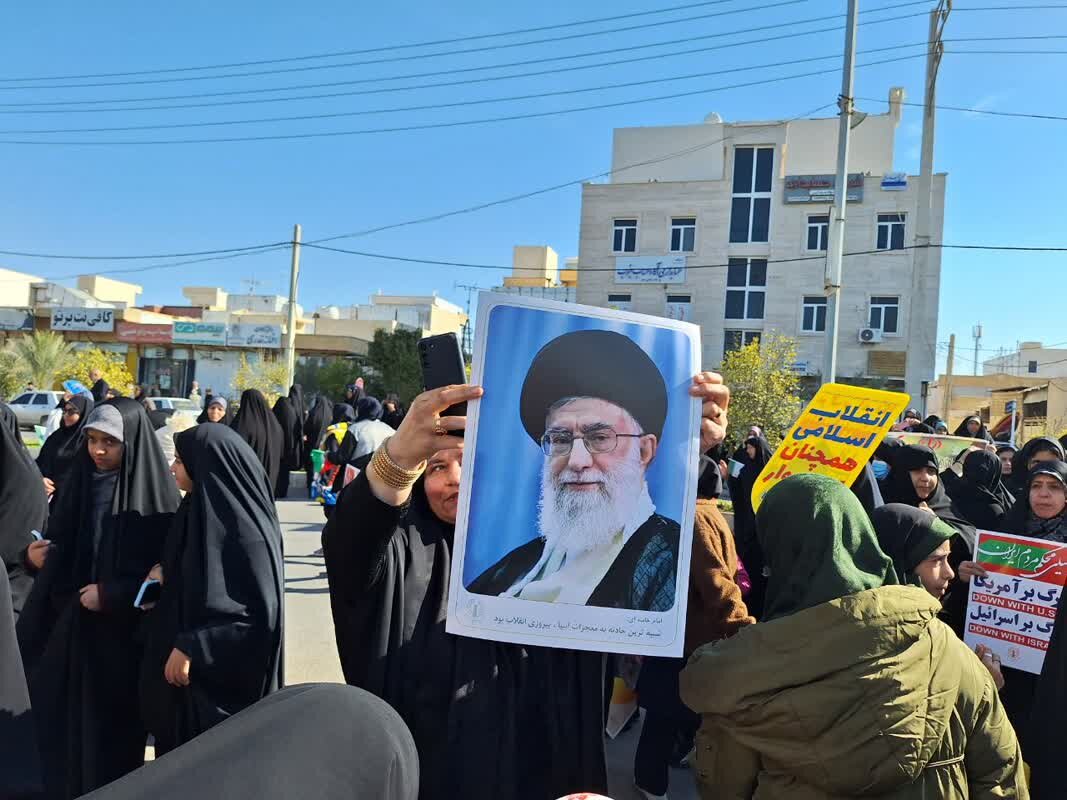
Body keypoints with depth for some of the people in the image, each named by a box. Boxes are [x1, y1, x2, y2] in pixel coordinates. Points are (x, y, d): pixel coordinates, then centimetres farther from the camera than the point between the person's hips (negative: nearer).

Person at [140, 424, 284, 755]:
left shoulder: (242, 527, -24)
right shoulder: (201, 507, 3)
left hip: (223, 674, -9)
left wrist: (191, 648, -23)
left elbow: (259, 613, -25)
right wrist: (166, 573, 0)